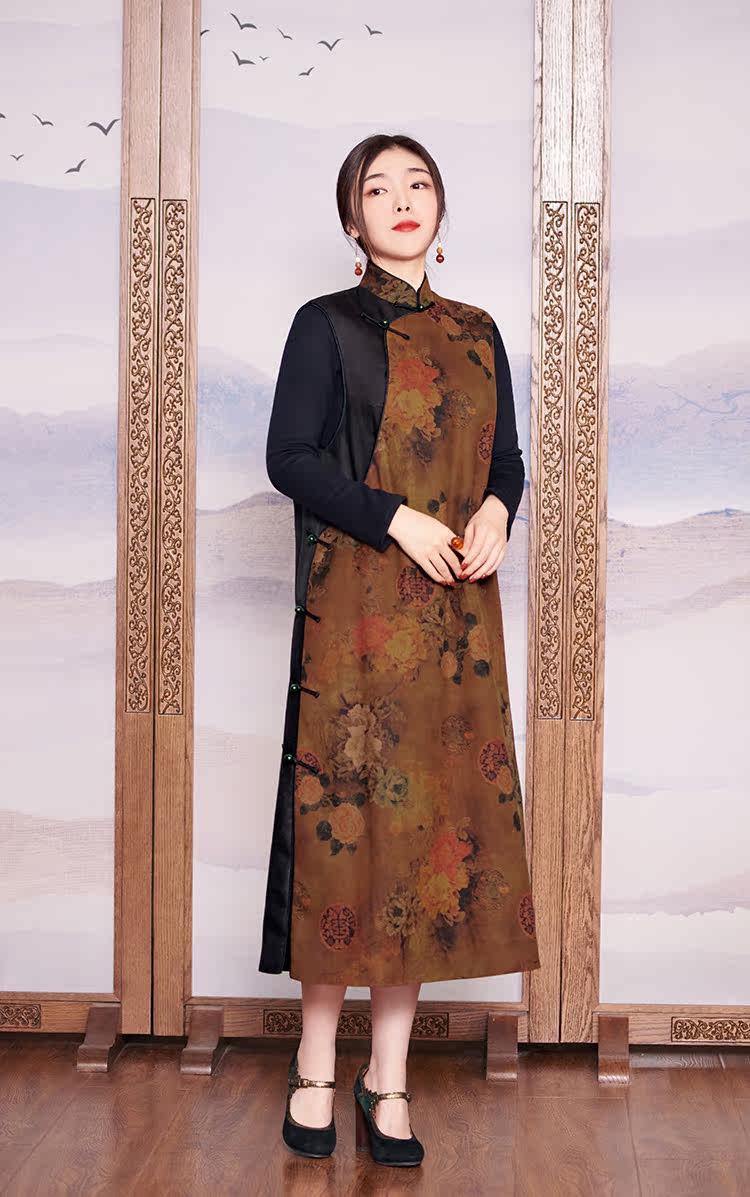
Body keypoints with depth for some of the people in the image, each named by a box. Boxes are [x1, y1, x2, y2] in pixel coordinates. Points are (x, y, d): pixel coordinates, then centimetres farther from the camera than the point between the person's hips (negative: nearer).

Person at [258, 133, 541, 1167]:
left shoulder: (478, 334, 16)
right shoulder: (326, 325, 3)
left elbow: (507, 455, 17)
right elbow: (289, 457, -4)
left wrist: (496, 510, -5)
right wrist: (396, 518, -14)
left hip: (456, 609, 4)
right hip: (356, 605, -4)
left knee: (437, 816, 2)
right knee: (345, 815, -4)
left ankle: (390, 1072, 12)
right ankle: (317, 1067, 11)